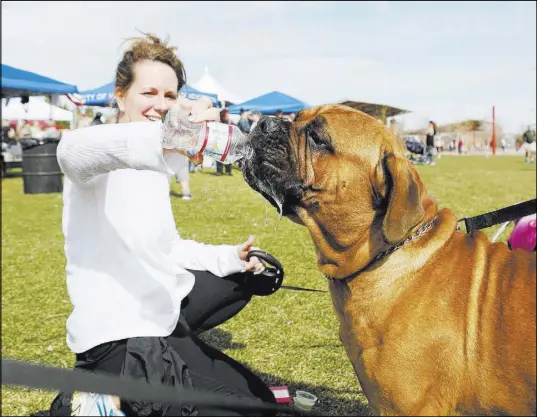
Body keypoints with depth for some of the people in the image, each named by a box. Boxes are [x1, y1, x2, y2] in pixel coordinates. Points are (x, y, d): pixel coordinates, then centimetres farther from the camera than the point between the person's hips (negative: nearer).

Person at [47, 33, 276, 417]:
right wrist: (162, 137, -59)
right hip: (121, 336, -9)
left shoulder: (152, 165, 12)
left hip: (158, 307, 9)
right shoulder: (108, 160, -16)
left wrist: (228, 257, 4)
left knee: (240, 280, 27)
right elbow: (73, 151, -42)